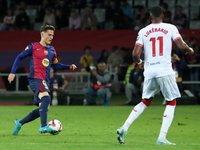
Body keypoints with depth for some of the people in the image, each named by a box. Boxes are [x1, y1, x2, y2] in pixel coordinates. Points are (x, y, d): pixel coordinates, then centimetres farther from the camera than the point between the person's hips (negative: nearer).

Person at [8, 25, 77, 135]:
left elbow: (55, 65, 28)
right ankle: (43, 126, -39)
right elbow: (19, 57, 9)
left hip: (45, 81, 8)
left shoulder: (52, 50, 18)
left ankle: (20, 123, 21)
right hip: (36, 79, -8)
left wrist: (69, 67, 13)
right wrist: (13, 72, 2)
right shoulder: (33, 47, 1)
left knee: (43, 109, 5)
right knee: (45, 97, -32)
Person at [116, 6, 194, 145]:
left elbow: (135, 53, 1)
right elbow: (182, 46, -7)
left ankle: (124, 128, 8)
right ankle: (162, 138, -4)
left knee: (145, 101, 19)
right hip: (165, 71, -3)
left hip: (149, 71, 3)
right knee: (171, 102, 8)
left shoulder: (143, 31, 7)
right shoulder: (170, 28, 1)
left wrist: (140, 62, 23)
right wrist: (190, 50, 16)